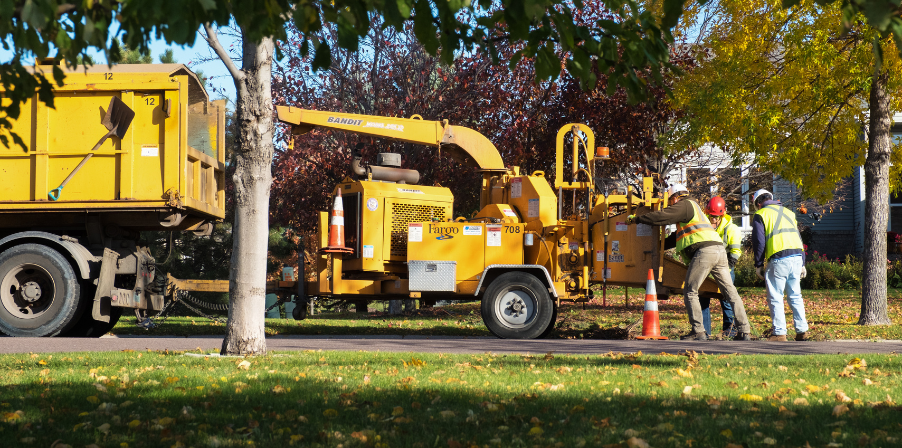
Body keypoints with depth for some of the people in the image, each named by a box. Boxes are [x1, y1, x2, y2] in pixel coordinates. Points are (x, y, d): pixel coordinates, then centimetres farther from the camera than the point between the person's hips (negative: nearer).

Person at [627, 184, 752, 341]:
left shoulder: (685, 205, 5)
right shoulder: (694, 207, 34)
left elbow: (662, 216, -8)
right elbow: (679, 235, 42)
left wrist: (636, 219, 0)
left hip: (704, 250, -9)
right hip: (719, 250, 9)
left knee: (690, 291, -4)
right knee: (730, 291, 6)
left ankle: (698, 332, -9)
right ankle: (744, 332, 4)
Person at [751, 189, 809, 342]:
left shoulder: (760, 215, 5)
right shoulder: (788, 212, 23)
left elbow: (759, 242, -1)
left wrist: (758, 265, 5)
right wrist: (802, 264, 23)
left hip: (779, 259, -6)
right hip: (797, 257, 6)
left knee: (775, 298, 0)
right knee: (795, 296, 12)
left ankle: (779, 333, -4)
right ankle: (802, 331, 8)